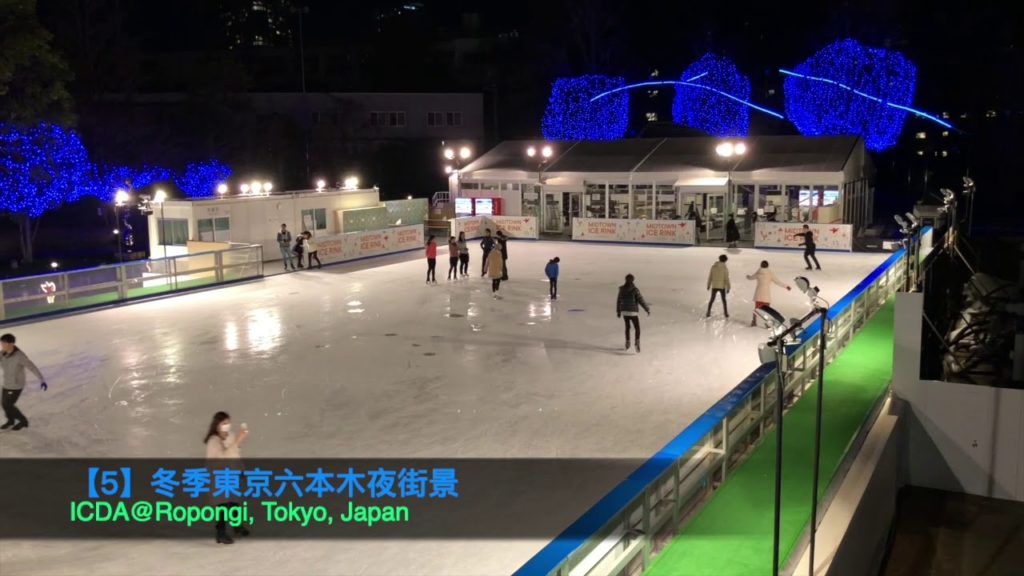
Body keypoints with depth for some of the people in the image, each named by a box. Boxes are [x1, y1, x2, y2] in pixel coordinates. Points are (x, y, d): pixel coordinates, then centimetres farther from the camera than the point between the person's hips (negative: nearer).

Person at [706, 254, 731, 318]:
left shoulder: (713, 266, -4)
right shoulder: (725, 268, -13)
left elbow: (710, 276, 1)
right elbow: (726, 279, -12)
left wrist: (708, 285, 12)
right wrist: (728, 288, -4)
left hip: (714, 286, 2)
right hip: (722, 287, -2)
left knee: (712, 300, 15)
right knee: (723, 300, 15)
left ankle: (708, 313, 12)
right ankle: (726, 314, 20)